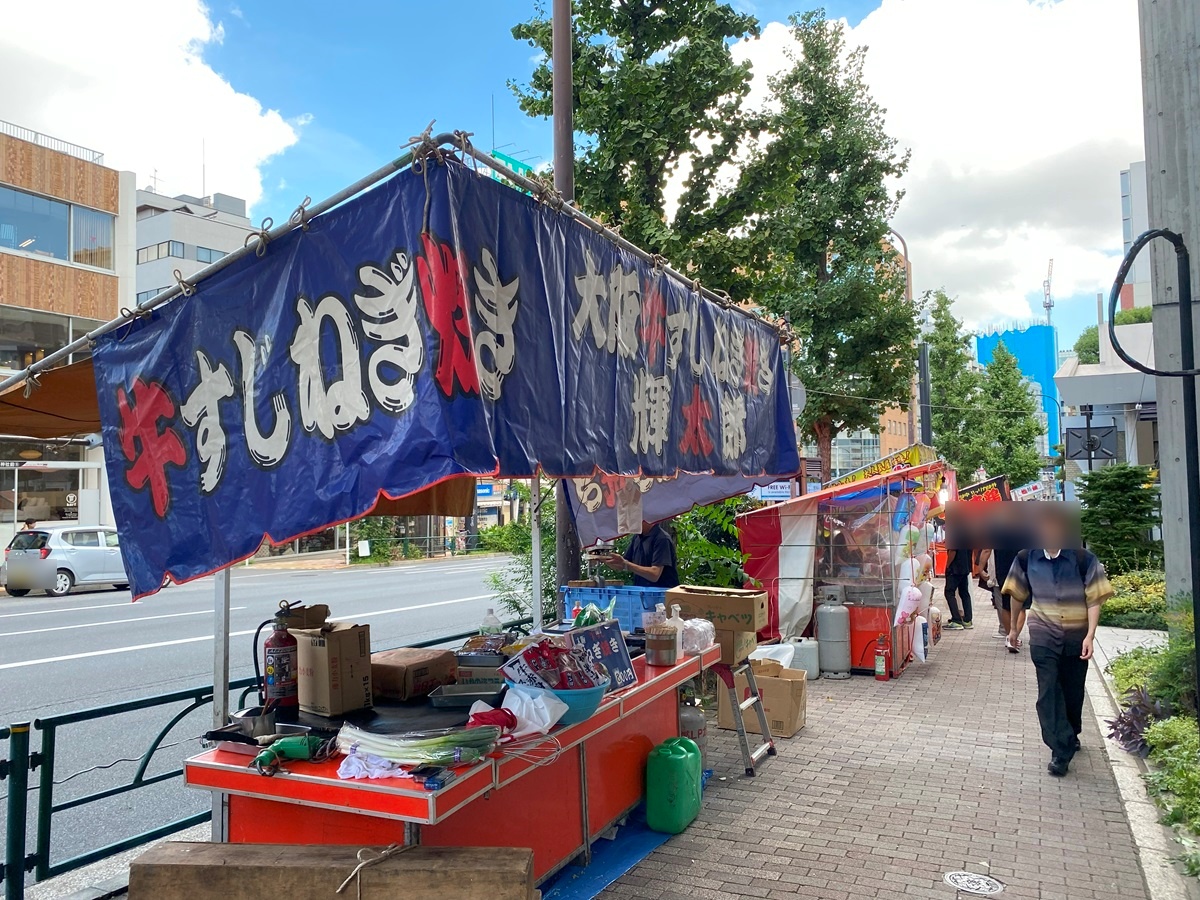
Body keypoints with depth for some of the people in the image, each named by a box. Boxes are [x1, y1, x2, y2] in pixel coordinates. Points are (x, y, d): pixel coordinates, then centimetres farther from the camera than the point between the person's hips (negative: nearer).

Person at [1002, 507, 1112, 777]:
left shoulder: (1083, 559, -12)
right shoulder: (1026, 559, -5)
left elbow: (1094, 599, -10)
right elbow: (1017, 594, 8)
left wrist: (1090, 636, -17)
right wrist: (1014, 628, 16)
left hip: (1077, 637, 0)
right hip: (1044, 637, 0)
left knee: (1073, 692, 14)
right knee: (1049, 692, -8)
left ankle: (1070, 737, 37)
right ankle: (1061, 751, -6)